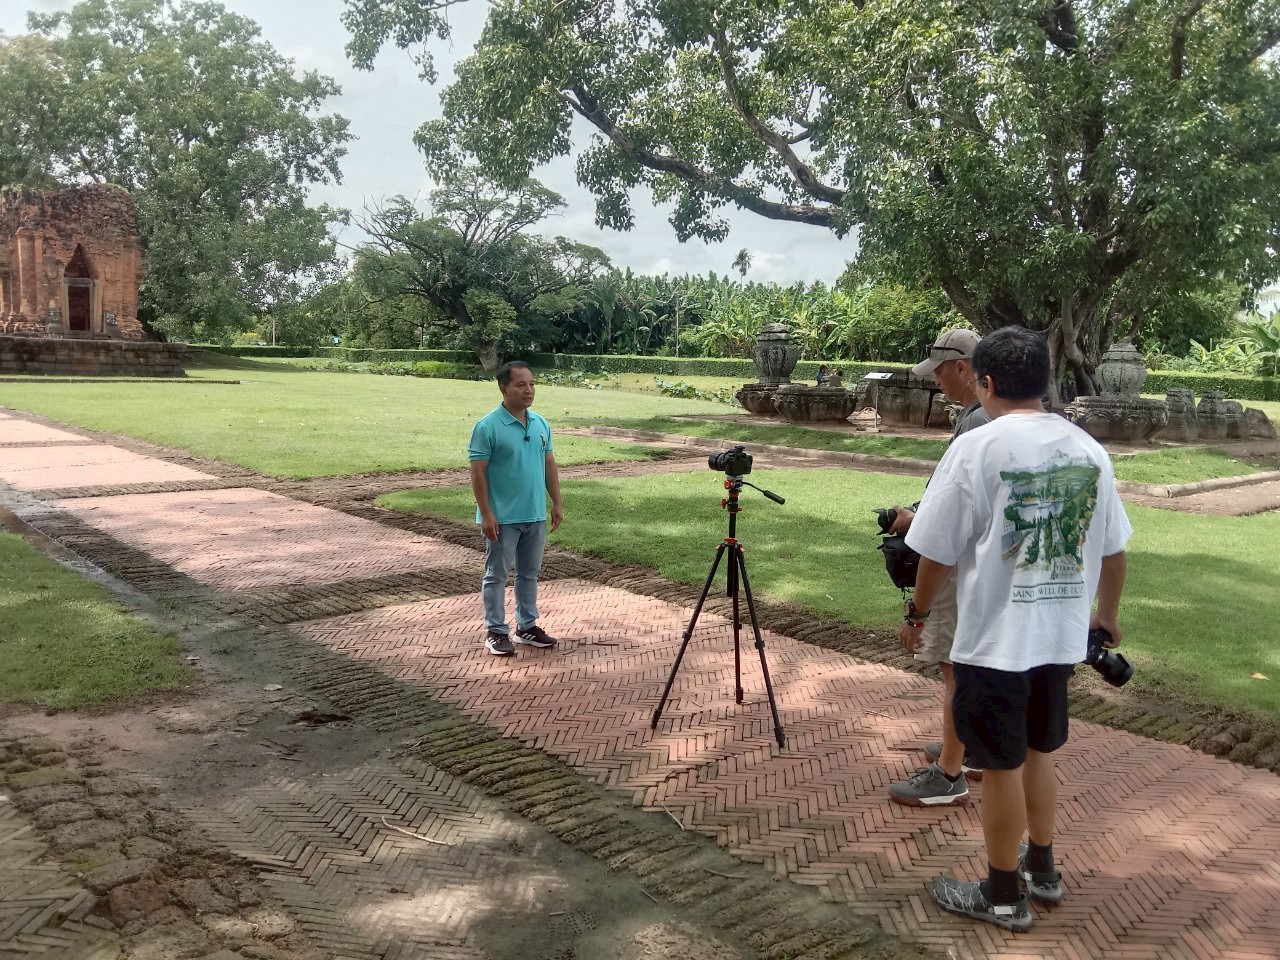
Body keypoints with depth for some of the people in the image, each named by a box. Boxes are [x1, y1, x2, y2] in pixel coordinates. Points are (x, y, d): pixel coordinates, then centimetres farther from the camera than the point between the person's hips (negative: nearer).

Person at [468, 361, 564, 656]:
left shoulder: (541, 424, 6)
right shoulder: (487, 427, -14)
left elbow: (549, 465, 13)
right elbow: (478, 473, -13)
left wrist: (557, 503, 10)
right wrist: (486, 514, -17)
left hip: (535, 516, 6)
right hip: (502, 518, -6)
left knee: (529, 573, 16)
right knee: (497, 574, 5)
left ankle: (527, 626, 29)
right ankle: (496, 632, 15)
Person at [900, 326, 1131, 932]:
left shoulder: (977, 447, -14)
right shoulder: (1088, 449, 2)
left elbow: (938, 551, -12)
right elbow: (1113, 550, 10)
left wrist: (918, 614, 4)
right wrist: (1106, 614, 26)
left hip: (995, 639, -5)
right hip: (1061, 635, 6)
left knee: (1002, 765, 8)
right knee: (1037, 752, 22)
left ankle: (1003, 896, 23)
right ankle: (1041, 869, 39)